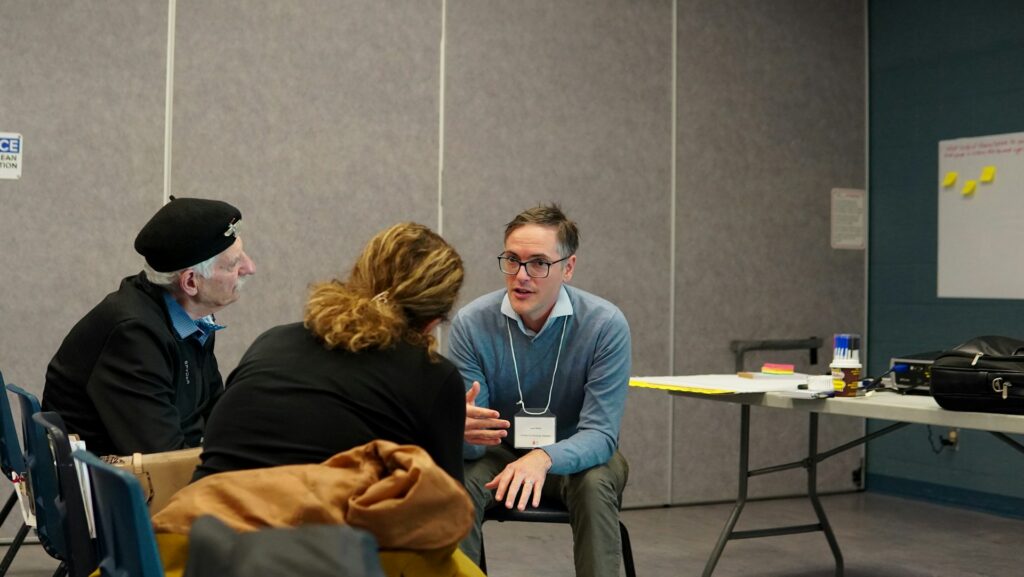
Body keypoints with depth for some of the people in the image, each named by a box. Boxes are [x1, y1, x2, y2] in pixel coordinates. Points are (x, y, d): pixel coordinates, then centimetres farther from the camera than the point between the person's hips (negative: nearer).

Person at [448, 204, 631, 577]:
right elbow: (469, 439, -18)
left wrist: (543, 458, -46)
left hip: (573, 456, -1)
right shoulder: (471, 323, -17)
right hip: (498, 453, 1)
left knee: (596, 483, -33)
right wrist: (463, 430, -44)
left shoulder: (606, 325, -21)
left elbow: (600, 433, -24)